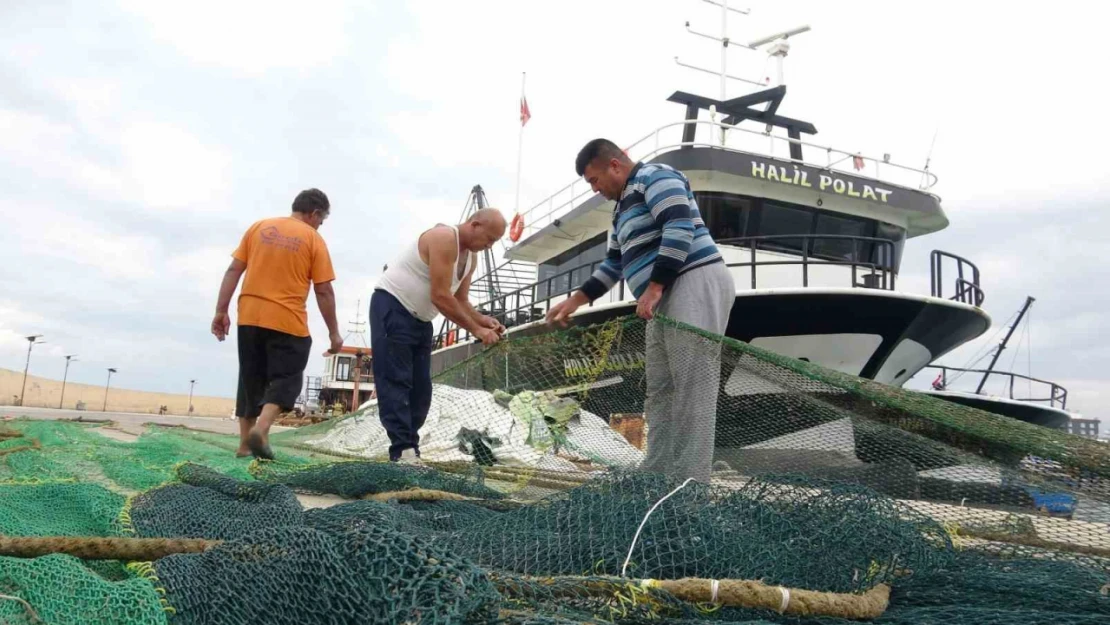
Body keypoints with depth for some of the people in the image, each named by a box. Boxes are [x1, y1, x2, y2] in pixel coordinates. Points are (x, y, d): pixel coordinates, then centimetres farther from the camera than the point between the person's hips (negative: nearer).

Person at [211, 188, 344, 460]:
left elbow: (233, 270, 5)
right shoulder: (313, 239, -1)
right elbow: (324, 291, -5)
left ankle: (245, 442, 16)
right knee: (285, 379, 3)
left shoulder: (259, 227, 10)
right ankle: (260, 429, -19)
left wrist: (221, 310, 7)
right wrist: (334, 333, 0)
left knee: (250, 379, 15)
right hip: (288, 322, -4)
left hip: (249, 317, 4)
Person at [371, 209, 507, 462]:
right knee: (396, 382, -13)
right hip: (391, 308, -10)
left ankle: (409, 451, 6)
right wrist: (475, 330, -22)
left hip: (420, 320, 10)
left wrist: (482, 320, -9)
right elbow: (440, 297, -27)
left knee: (420, 389, 3)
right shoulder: (443, 238, -22)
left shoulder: (471, 258, 8)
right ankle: (403, 452, -16)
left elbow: (460, 301, 11)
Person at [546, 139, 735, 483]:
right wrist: (574, 300, 24)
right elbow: (614, 263, 31)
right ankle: (656, 474, 9)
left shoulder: (654, 177, -2)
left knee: (692, 389, -12)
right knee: (659, 391, 6)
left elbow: (680, 228, -17)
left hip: (695, 285, -10)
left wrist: (653, 287, -20)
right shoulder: (624, 206, 28)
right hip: (667, 297, 10)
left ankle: (689, 485, -12)